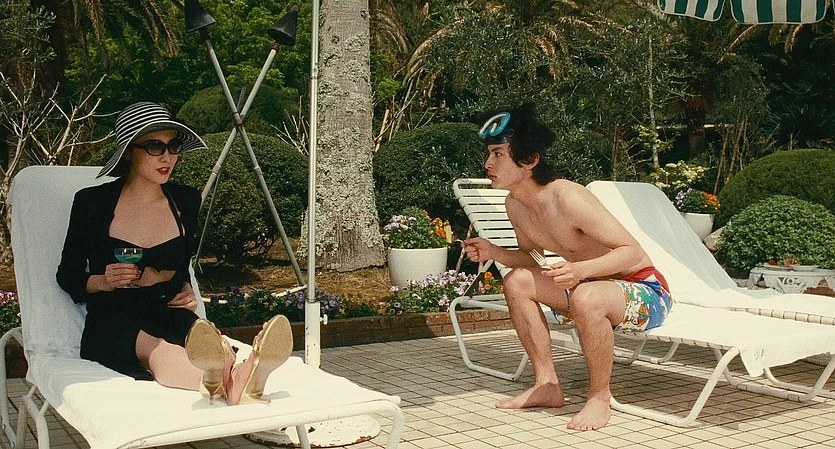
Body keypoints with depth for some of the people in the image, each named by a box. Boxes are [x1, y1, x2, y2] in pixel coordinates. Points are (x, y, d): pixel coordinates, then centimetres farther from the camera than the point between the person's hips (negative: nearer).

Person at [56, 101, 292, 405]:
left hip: (170, 313, 3)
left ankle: (232, 380, -71)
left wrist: (187, 290, 4)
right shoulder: (92, 202, 2)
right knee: (156, 348, -41)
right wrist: (102, 282, -11)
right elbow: (67, 277, 10)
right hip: (112, 323, -3)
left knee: (198, 334, -37)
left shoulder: (185, 201, 12)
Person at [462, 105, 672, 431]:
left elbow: (633, 251, -25)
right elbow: (532, 258, 12)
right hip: (595, 285, 8)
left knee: (586, 297, -38)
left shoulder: (568, 199, -27)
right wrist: (493, 252, -7)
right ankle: (547, 385, 6)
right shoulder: (514, 205, -3)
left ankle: (599, 397, -13)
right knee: (517, 281, -1)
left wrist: (581, 270, -40)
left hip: (647, 293, -8)